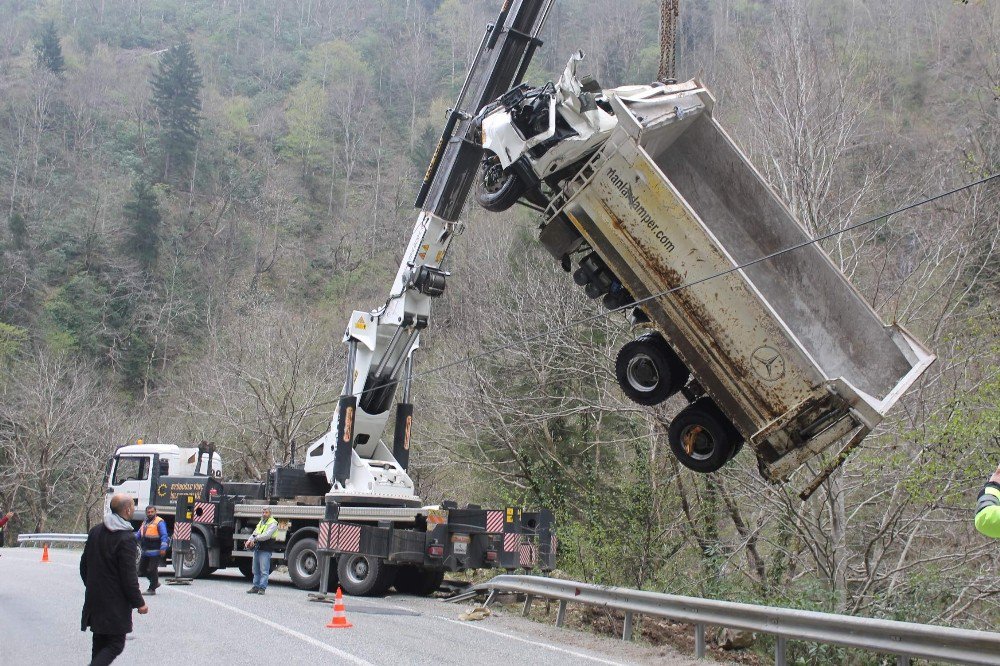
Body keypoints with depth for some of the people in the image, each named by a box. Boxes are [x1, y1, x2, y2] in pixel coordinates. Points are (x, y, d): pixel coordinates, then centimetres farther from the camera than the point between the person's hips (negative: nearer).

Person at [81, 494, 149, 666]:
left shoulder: (95, 531, 6)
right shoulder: (125, 539, -19)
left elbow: (84, 565, 14)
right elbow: (128, 577, -18)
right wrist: (139, 603, -8)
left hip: (94, 599, 8)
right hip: (115, 604, -8)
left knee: (100, 643, 16)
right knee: (115, 645, -1)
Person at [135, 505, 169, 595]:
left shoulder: (159, 522, -7)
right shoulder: (145, 522, 18)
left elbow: (164, 536, -13)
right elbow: (139, 534, 25)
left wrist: (163, 548, -21)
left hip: (155, 551, -9)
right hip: (145, 551, 9)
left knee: (152, 570, -5)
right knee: (142, 569, 12)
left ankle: (152, 589, 4)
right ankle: (155, 582, 27)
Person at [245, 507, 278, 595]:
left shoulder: (273, 523, -5)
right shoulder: (260, 522, 22)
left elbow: (267, 535, -18)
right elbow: (254, 533, 15)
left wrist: (255, 538, -20)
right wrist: (249, 540, -4)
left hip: (265, 550, -8)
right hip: (257, 549, 8)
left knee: (264, 570, -8)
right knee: (256, 570, 12)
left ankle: (262, 588, -6)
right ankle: (256, 587, 18)